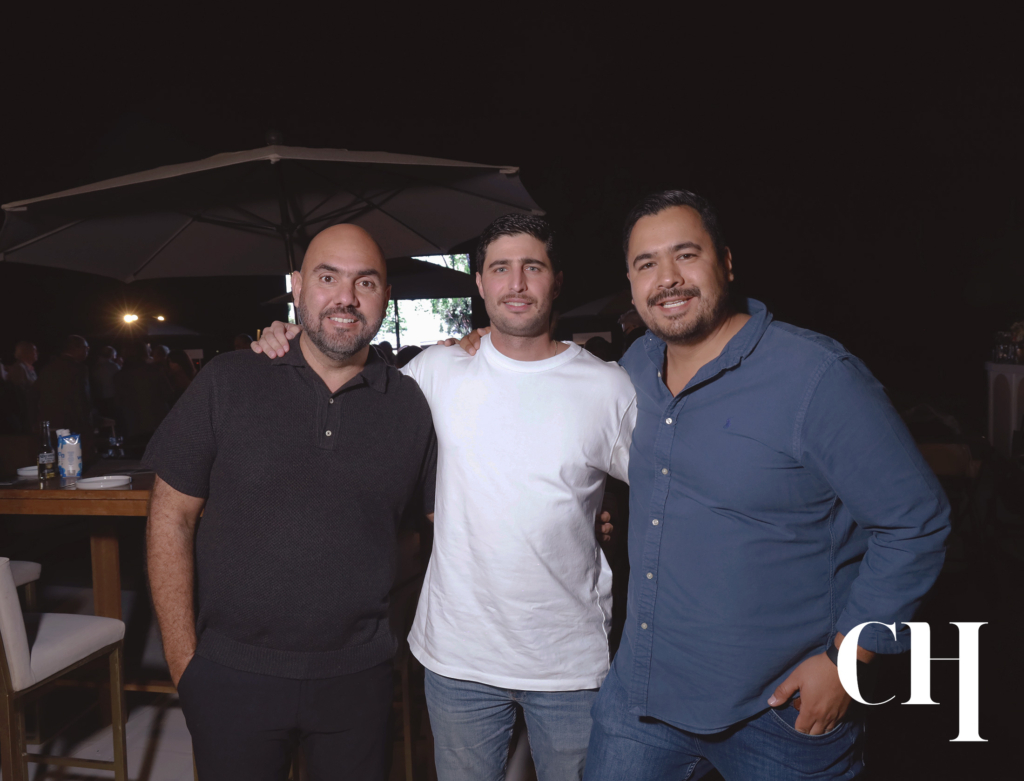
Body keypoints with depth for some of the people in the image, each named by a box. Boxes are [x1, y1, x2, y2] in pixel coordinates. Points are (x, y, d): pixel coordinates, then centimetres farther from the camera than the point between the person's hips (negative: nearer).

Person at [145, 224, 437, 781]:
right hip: (231, 675, -1)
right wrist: (183, 661, -3)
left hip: (356, 676, 1)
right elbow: (172, 516, -3)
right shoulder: (227, 383, -5)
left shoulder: (409, 404, -2)